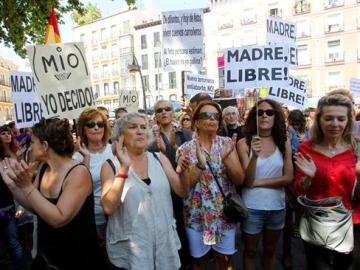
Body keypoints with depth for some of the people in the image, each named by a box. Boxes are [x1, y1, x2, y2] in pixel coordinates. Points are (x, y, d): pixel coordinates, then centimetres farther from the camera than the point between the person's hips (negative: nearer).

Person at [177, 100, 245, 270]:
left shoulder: (227, 144, -4)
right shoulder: (186, 149, -8)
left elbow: (240, 179, -8)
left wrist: (226, 158, -25)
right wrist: (200, 164, -28)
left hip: (225, 213, 2)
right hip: (197, 215, -1)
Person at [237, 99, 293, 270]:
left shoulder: (284, 142, -5)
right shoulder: (244, 143, -12)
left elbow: (288, 177, -7)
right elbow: (246, 181, -16)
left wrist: (259, 182, -14)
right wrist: (255, 155, -31)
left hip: (277, 206, 2)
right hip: (252, 207, -2)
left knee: (270, 250, 24)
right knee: (250, 251, 18)